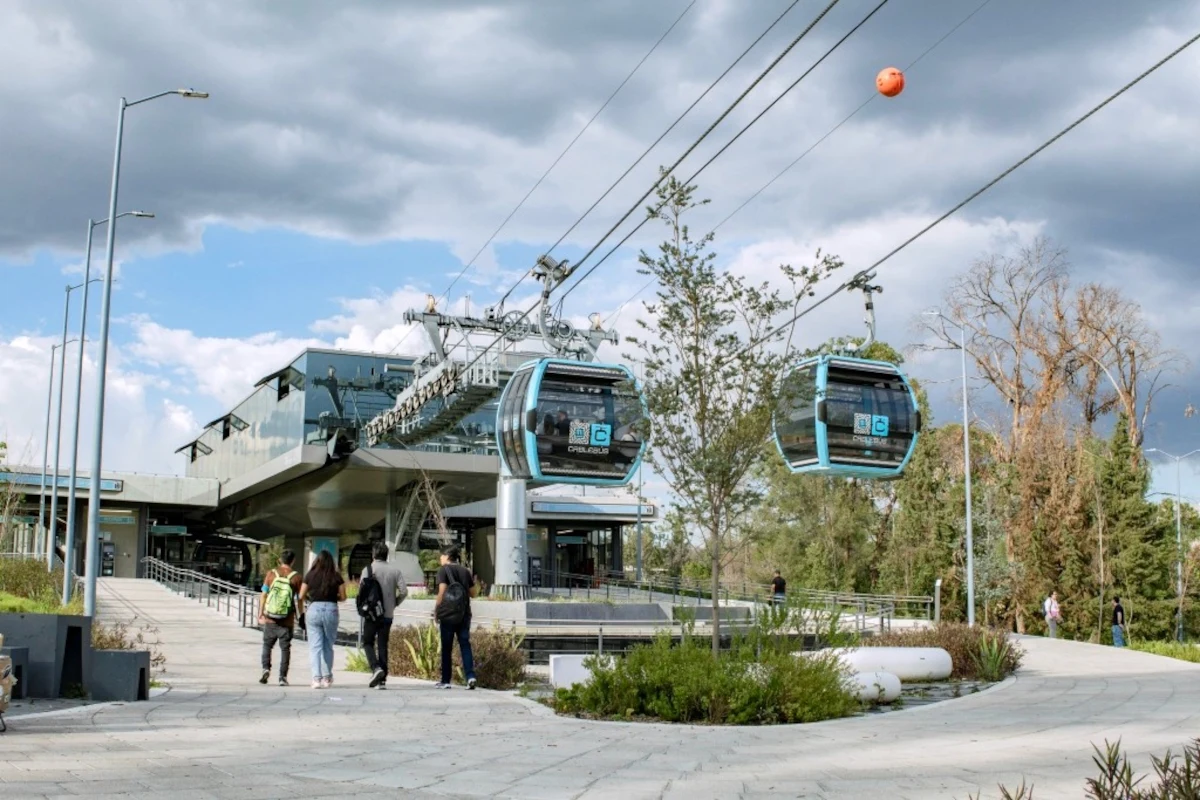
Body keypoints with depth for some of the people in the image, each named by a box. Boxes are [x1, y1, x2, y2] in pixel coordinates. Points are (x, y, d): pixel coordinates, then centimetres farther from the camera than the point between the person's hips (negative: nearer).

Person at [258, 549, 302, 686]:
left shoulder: (271, 574, 0)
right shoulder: (296, 577, -4)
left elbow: (263, 595, -1)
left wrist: (260, 614, 4)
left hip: (270, 619, 1)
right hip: (287, 621, -1)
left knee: (267, 645, 16)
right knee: (285, 648, 6)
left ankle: (266, 668, -2)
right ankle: (282, 677, 3)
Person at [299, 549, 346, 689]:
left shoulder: (310, 575, 0)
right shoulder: (336, 577, 0)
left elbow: (301, 596, 2)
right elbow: (343, 597, 3)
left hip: (314, 609, -1)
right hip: (331, 609, 1)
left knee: (315, 646, 2)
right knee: (328, 646, 15)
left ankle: (316, 678, -9)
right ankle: (327, 677, 22)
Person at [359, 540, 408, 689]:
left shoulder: (368, 570, -6)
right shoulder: (395, 570, 3)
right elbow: (404, 591, -3)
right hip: (388, 614, 3)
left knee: (368, 642, 10)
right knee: (383, 645, 9)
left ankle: (376, 668, -13)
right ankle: (382, 680, 7)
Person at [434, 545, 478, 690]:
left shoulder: (443, 569, -3)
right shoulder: (465, 571, 11)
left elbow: (442, 592, -11)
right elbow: (473, 593, 13)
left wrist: (436, 610, -3)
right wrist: (477, 584, 31)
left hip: (448, 614, -4)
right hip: (464, 613, 4)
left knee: (446, 647, 5)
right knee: (465, 645, 2)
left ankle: (445, 681, 9)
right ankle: (470, 676, -13)